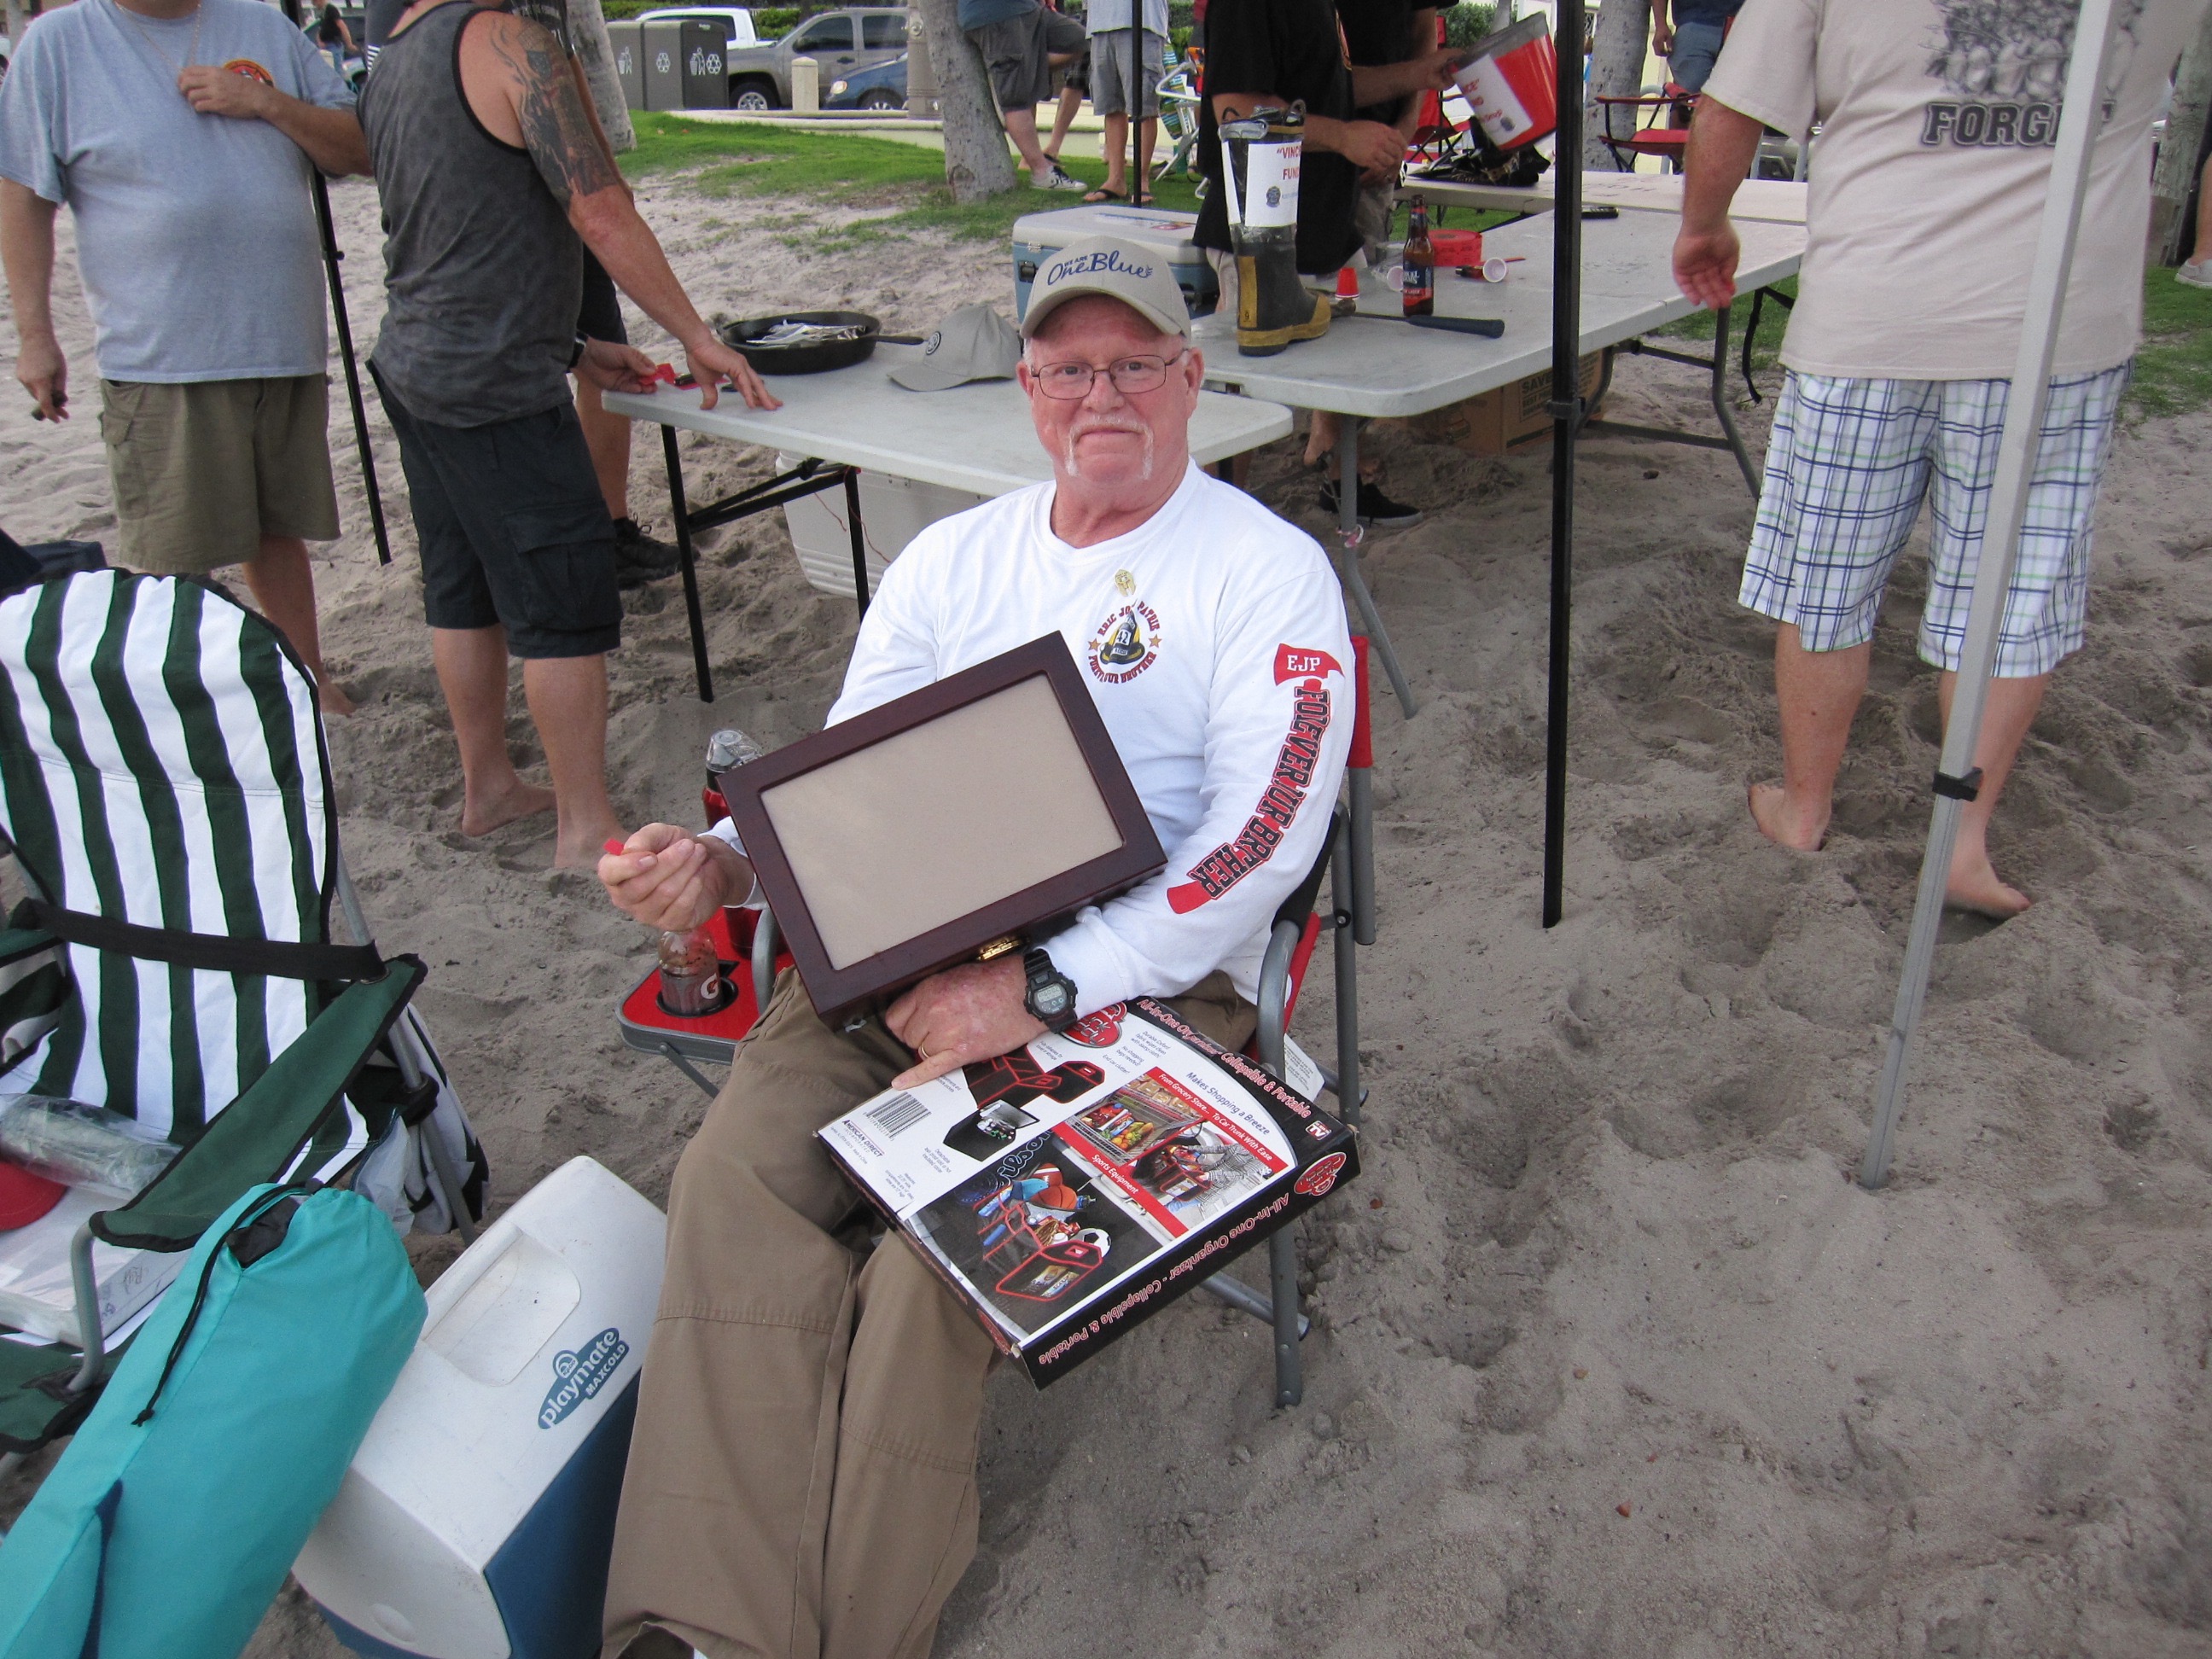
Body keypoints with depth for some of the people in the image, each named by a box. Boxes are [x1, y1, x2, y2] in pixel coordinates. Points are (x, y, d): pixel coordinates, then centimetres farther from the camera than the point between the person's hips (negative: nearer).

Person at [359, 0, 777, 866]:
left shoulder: (387, 70, 15)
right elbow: (600, 213, -17)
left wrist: (573, 350, 20)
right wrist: (698, 337, -10)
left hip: (413, 368, 9)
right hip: (493, 388, -9)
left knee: (461, 591, 17)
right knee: (566, 605, -2)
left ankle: (487, 785, 30)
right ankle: (585, 826, 4)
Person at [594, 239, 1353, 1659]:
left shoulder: (1268, 570, 3)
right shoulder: (953, 558, 19)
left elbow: (1261, 843, -9)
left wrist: (1038, 989, -19)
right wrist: (725, 864, -8)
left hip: (1141, 972, -4)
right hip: (904, 943, 4)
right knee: (738, 1175, -22)